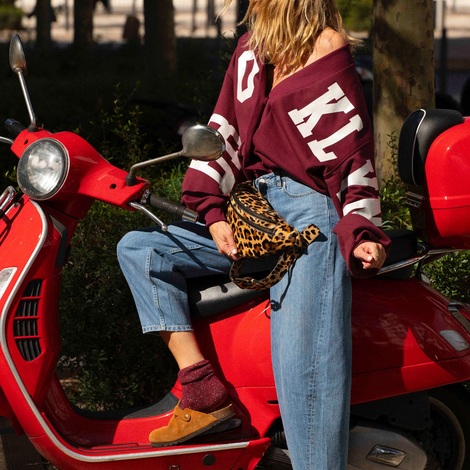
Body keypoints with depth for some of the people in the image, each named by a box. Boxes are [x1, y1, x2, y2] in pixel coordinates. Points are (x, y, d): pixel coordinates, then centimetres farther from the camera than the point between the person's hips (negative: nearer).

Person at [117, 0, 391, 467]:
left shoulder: (326, 48, -7)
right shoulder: (253, 46, 14)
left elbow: (352, 152, -10)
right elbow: (225, 129, 14)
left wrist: (362, 235, -19)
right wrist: (214, 214, 3)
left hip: (308, 211, -9)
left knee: (304, 364, -20)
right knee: (137, 249, 2)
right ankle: (203, 391, -8)